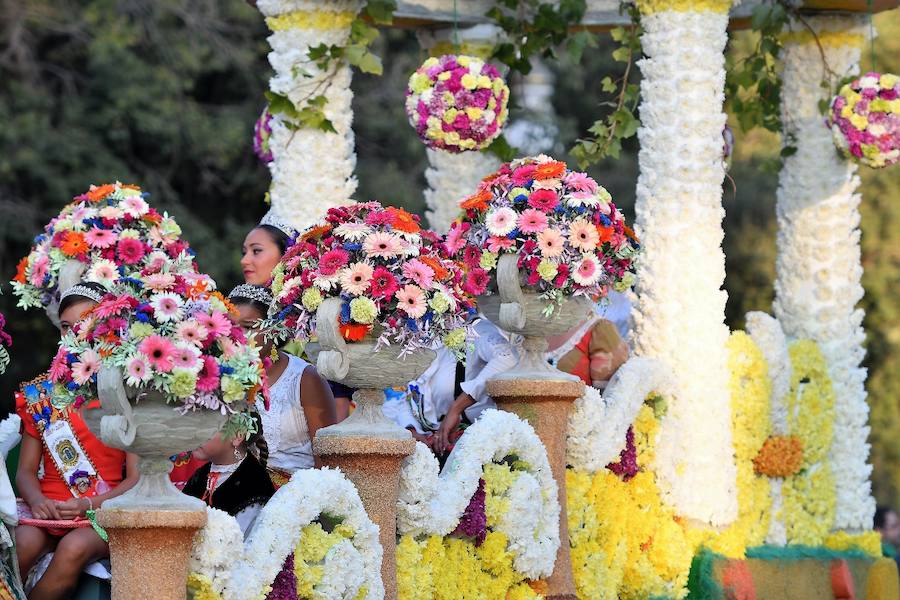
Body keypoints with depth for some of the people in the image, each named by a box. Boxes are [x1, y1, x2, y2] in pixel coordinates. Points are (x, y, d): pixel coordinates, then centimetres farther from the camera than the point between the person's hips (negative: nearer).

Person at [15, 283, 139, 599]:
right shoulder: (41, 393, 14)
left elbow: (137, 477, 1)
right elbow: (25, 470, 11)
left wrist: (91, 504, -16)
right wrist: (37, 501, -12)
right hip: (49, 508, 2)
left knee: (75, 547, -36)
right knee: (22, 542, -34)